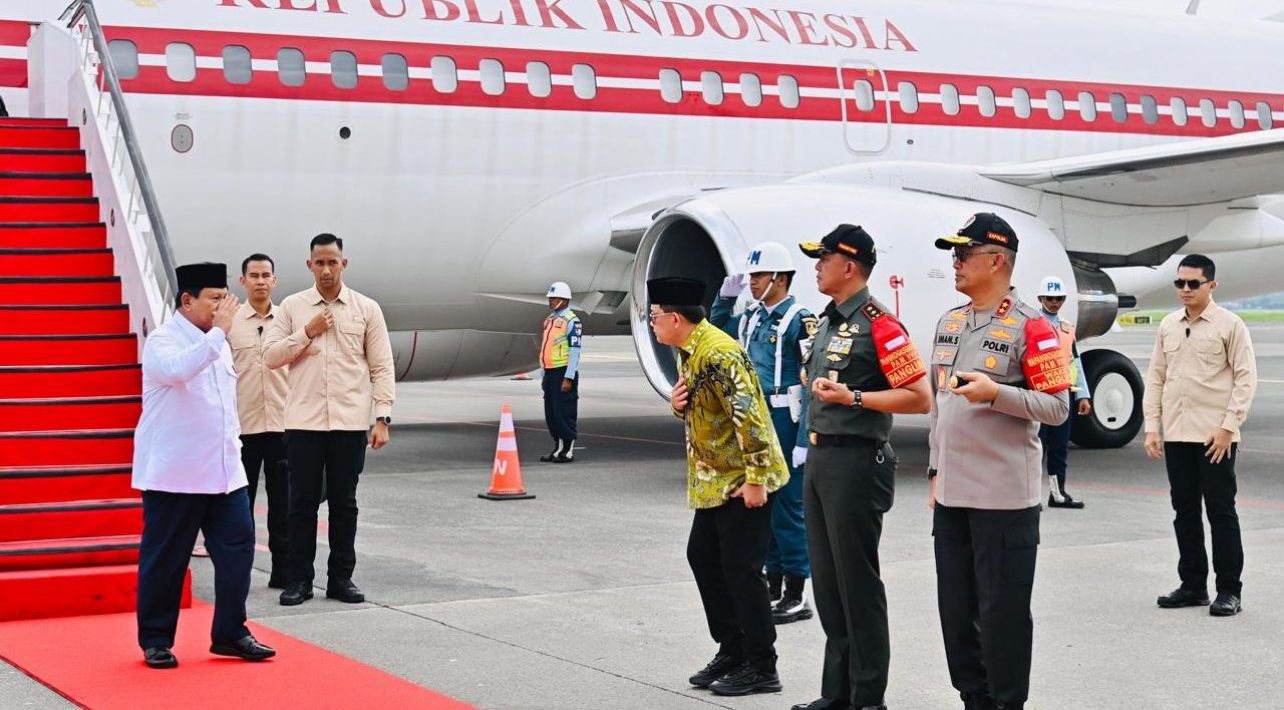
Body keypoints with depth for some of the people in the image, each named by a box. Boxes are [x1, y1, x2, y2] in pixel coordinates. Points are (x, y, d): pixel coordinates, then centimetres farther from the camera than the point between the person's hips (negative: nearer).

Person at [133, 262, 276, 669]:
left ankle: (229, 633, 12)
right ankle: (156, 641, 13)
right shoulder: (163, 340, -11)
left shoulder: (216, 340, 15)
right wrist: (219, 331, -27)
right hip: (173, 473, -7)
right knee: (165, 559, 1)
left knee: (237, 548, 2)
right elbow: (177, 370, -34)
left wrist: (234, 446, 21)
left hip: (224, 470, 7)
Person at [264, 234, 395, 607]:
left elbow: (381, 367, 3)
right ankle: (299, 579, 9)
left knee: (344, 503, 6)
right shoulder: (292, 307, 6)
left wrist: (382, 418, -4)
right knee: (302, 503, 2)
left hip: (350, 422, 0)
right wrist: (307, 332, -10)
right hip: (304, 421, 0)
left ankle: (341, 578, 14)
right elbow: (271, 357, 2)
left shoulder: (366, 309, 4)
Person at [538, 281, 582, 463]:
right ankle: (558, 448, 21)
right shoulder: (550, 319, 17)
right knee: (551, 414, 12)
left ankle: (568, 451, 1)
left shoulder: (571, 321, -10)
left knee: (564, 413, -5)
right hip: (550, 372, 9)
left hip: (563, 373, -9)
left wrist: (568, 378, -19)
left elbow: (575, 351, -15)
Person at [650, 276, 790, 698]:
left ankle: (761, 668, 2)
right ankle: (732, 650, 23)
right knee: (703, 557, 13)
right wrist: (679, 404, -1)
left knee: (740, 568, -7)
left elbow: (750, 417, -25)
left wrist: (755, 479, -26)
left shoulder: (718, 354, -22)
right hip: (713, 480, 10)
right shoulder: (686, 353, 10)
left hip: (744, 481, -10)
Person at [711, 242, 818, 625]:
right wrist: (724, 297, 13)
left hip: (784, 422, -8)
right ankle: (773, 584, 23)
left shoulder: (800, 320, -12)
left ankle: (795, 596, 2)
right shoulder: (750, 318, 11)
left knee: (787, 506, -4)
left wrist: (804, 441, -21)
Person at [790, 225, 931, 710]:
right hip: (821, 460, 9)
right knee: (827, 580, 13)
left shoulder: (878, 324, -13)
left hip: (855, 463, -9)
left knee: (858, 582, -3)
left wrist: (853, 398, -24)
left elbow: (919, 398, -17)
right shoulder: (828, 321, 14)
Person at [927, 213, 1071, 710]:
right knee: (956, 608, 11)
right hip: (951, 495, 7)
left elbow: (1057, 407, -11)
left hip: (1005, 496, -7)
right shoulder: (948, 323, 14)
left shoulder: (1030, 327, -8)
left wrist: (996, 393, -23)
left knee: (1002, 611, -2)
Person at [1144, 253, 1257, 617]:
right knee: (1185, 512, 11)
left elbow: (1246, 378, -8)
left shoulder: (1229, 325, -5)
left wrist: (1228, 427, -13)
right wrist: (1151, 426, 5)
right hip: (1176, 436, 5)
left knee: (1221, 512, -1)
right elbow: (1156, 377, 13)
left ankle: (1229, 591, 6)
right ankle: (1193, 585, 20)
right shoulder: (1168, 326, 10)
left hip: (1215, 437, -5)